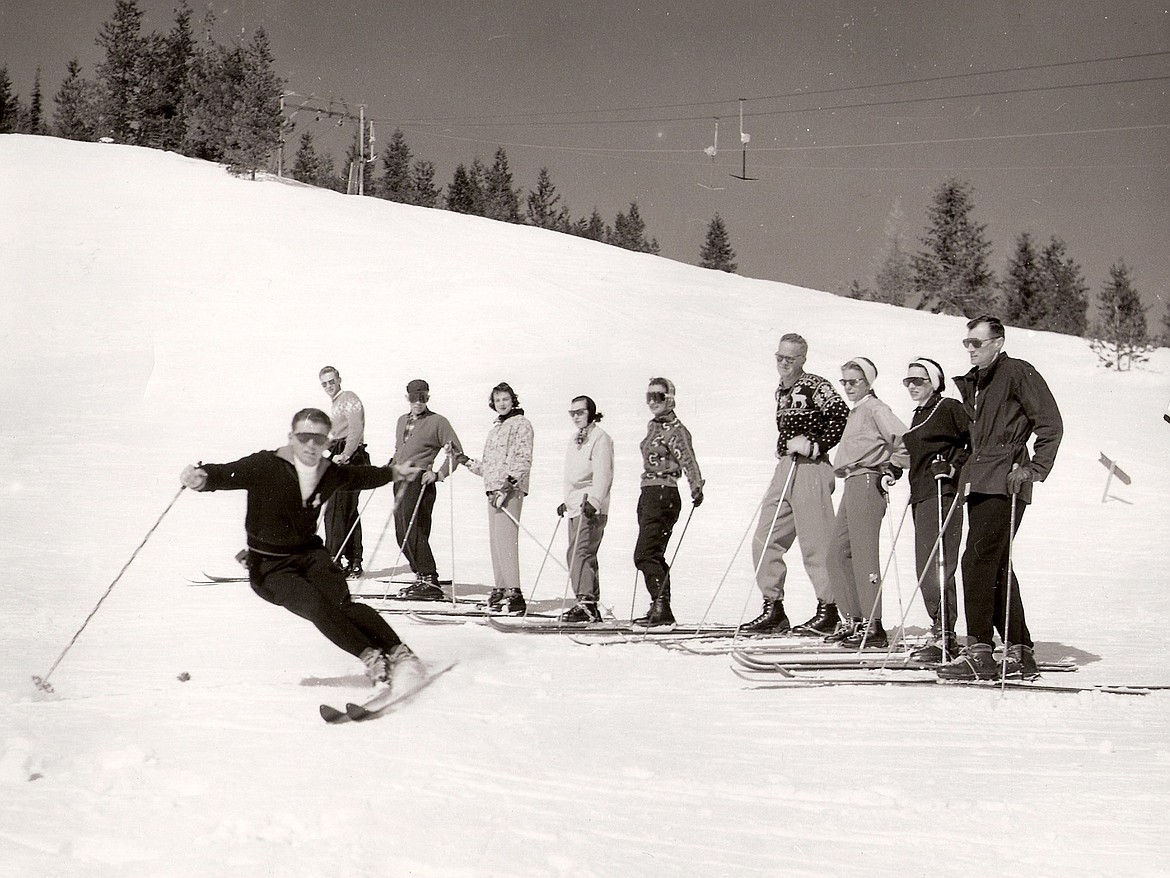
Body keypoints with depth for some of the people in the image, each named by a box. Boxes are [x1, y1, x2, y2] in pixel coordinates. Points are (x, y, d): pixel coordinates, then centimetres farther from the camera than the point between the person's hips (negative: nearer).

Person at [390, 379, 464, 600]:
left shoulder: (438, 422, -1)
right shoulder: (402, 421, 20)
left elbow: (456, 453, -4)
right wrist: (390, 467, 15)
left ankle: (431, 581, -13)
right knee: (402, 534, 5)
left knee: (414, 531, -15)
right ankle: (421, 577, 14)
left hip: (420, 481, -7)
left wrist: (439, 474, -14)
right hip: (400, 480, 7)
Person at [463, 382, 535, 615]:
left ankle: (514, 593, -21)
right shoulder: (495, 427, 23)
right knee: (495, 539, 9)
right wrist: (468, 462, 17)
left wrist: (509, 481, -21)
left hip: (511, 489, -9)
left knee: (505, 537, -17)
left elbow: (524, 459, -12)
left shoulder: (521, 424, -3)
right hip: (493, 489, 9)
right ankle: (501, 589, 15)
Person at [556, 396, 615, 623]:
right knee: (575, 555, 8)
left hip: (591, 508, -10)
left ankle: (586, 603, -22)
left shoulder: (600, 438, -7)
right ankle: (590, 606, 13)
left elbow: (603, 475, -17)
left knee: (581, 553, -18)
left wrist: (594, 501, -27)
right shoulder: (575, 439, 21)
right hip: (576, 506, 10)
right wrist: (567, 502, 30)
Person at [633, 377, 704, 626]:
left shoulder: (676, 430, -10)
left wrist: (697, 488, -36)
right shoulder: (653, 426, 16)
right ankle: (660, 608, 16)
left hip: (664, 496, -9)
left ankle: (661, 606, -15)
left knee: (645, 555, -15)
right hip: (648, 494, 9)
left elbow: (688, 461, -21)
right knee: (654, 556, 11)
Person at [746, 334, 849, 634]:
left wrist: (815, 446, -18)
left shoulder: (815, 386, -8)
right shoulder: (781, 390, 18)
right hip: (784, 470, 9)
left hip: (810, 469, -9)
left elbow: (841, 415, -20)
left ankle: (828, 611, 5)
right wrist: (784, 448, 14)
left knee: (816, 543, -4)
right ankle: (774, 610, 11)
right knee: (764, 541, 5)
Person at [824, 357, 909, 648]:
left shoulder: (875, 409, -8)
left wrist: (894, 467, -9)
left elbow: (903, 440, -17)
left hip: (868, 482, -10)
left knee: (863, 553, -11)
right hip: (852, 483, 10)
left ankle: (872, 626, -10)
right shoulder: (856, 412, 21)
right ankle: (852, 619, 15)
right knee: (839, 552, 9)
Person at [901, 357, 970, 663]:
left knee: (936, 566, -13)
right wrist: (893, 472, 20)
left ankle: (944, 635, -12)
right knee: (926, 568, 8)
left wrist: (955, 466, -14)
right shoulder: (919, 415, 20)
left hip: (943, 494, -9)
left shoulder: (949, 408, -6)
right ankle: (941, 634, 14)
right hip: (921, 496, 9)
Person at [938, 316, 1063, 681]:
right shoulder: (973, 382, 21)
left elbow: (1050, 423, -8)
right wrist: (967, 471, 20)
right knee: (995, 565, 10)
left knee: (977, 561, -15)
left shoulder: (1018, 372, -4)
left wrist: (1033, 468, -14)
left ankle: (980, 653, -13)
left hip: (1004, 482, -9)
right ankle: (1019, 653, 17)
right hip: (981, 483, 9)